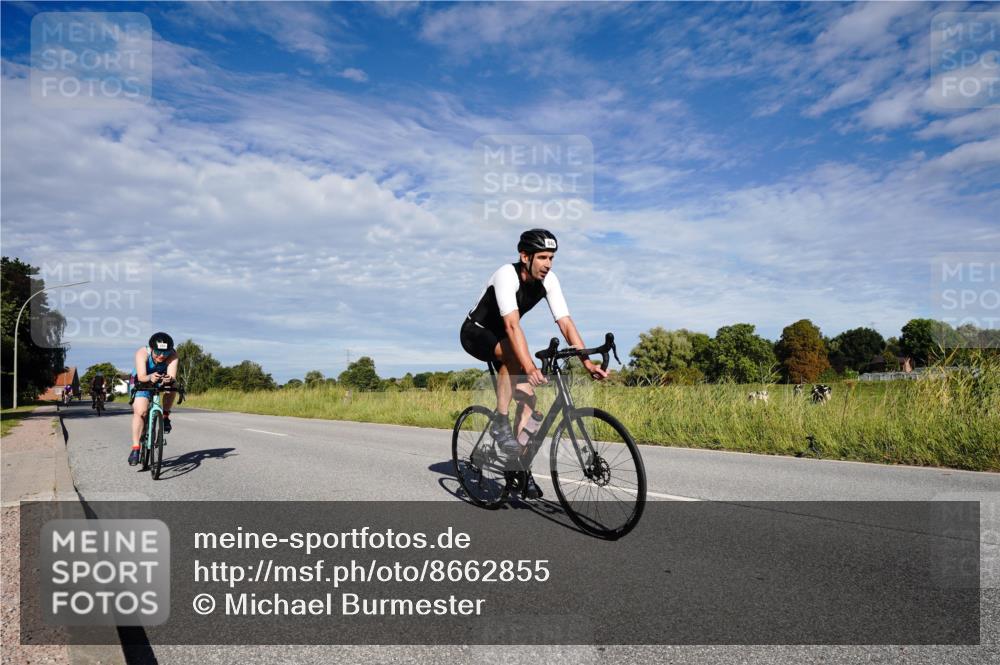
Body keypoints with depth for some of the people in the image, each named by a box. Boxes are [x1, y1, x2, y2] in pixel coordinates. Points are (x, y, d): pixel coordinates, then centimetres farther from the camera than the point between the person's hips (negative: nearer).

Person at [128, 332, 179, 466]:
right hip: (142, 382, -2)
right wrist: (150, 378, -65)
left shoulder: (173, 355, -29)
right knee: (140, 411, -21)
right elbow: (141, 376, -43)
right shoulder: (142, 353, -32)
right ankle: (135, 448, -14)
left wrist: (169, 379, -64)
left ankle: (165, 417, -9)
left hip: (161, 382, 2)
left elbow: (173, 376, -41)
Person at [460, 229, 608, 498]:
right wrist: (530, 368, -52)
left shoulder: (548, 280, -14)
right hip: (476, 333, -6)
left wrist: (588, 363, -29)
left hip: (500, 336, 6)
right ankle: (500, 422, -23)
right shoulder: (507, 275, -32)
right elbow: (512, 325, -42)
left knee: (528, 395, -8)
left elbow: (566, 324, -18)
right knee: (513, 353, -37)